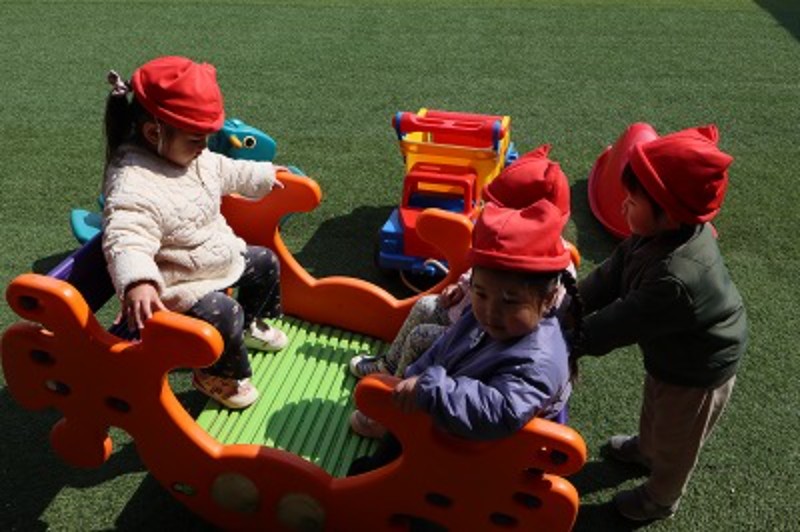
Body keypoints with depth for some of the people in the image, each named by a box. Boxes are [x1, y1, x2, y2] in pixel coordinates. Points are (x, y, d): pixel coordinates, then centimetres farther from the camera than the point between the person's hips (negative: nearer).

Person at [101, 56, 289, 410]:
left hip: (223, 257, 10)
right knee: (224, 315, -28)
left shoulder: (194, 155, -2)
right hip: (183, 285, -10)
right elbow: (126, 241, -46)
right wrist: (136, 283, -63)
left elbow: (228, 173, 19)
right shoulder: (133, 185, -33)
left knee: (265, 263, 19)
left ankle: (250, 324, 44)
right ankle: (219, 377, 3)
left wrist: (266, 176, 28)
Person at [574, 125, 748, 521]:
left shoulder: (676, 280, -46)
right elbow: (613, 274, -14)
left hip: (696, 374, -7)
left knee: (674, 444, 23)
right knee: (655, 412, 36)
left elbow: (618, 325, -36)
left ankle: (661, 499, 51)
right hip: (670, 354, 7)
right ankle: (646, 449, 67)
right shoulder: (670, 231, -21)